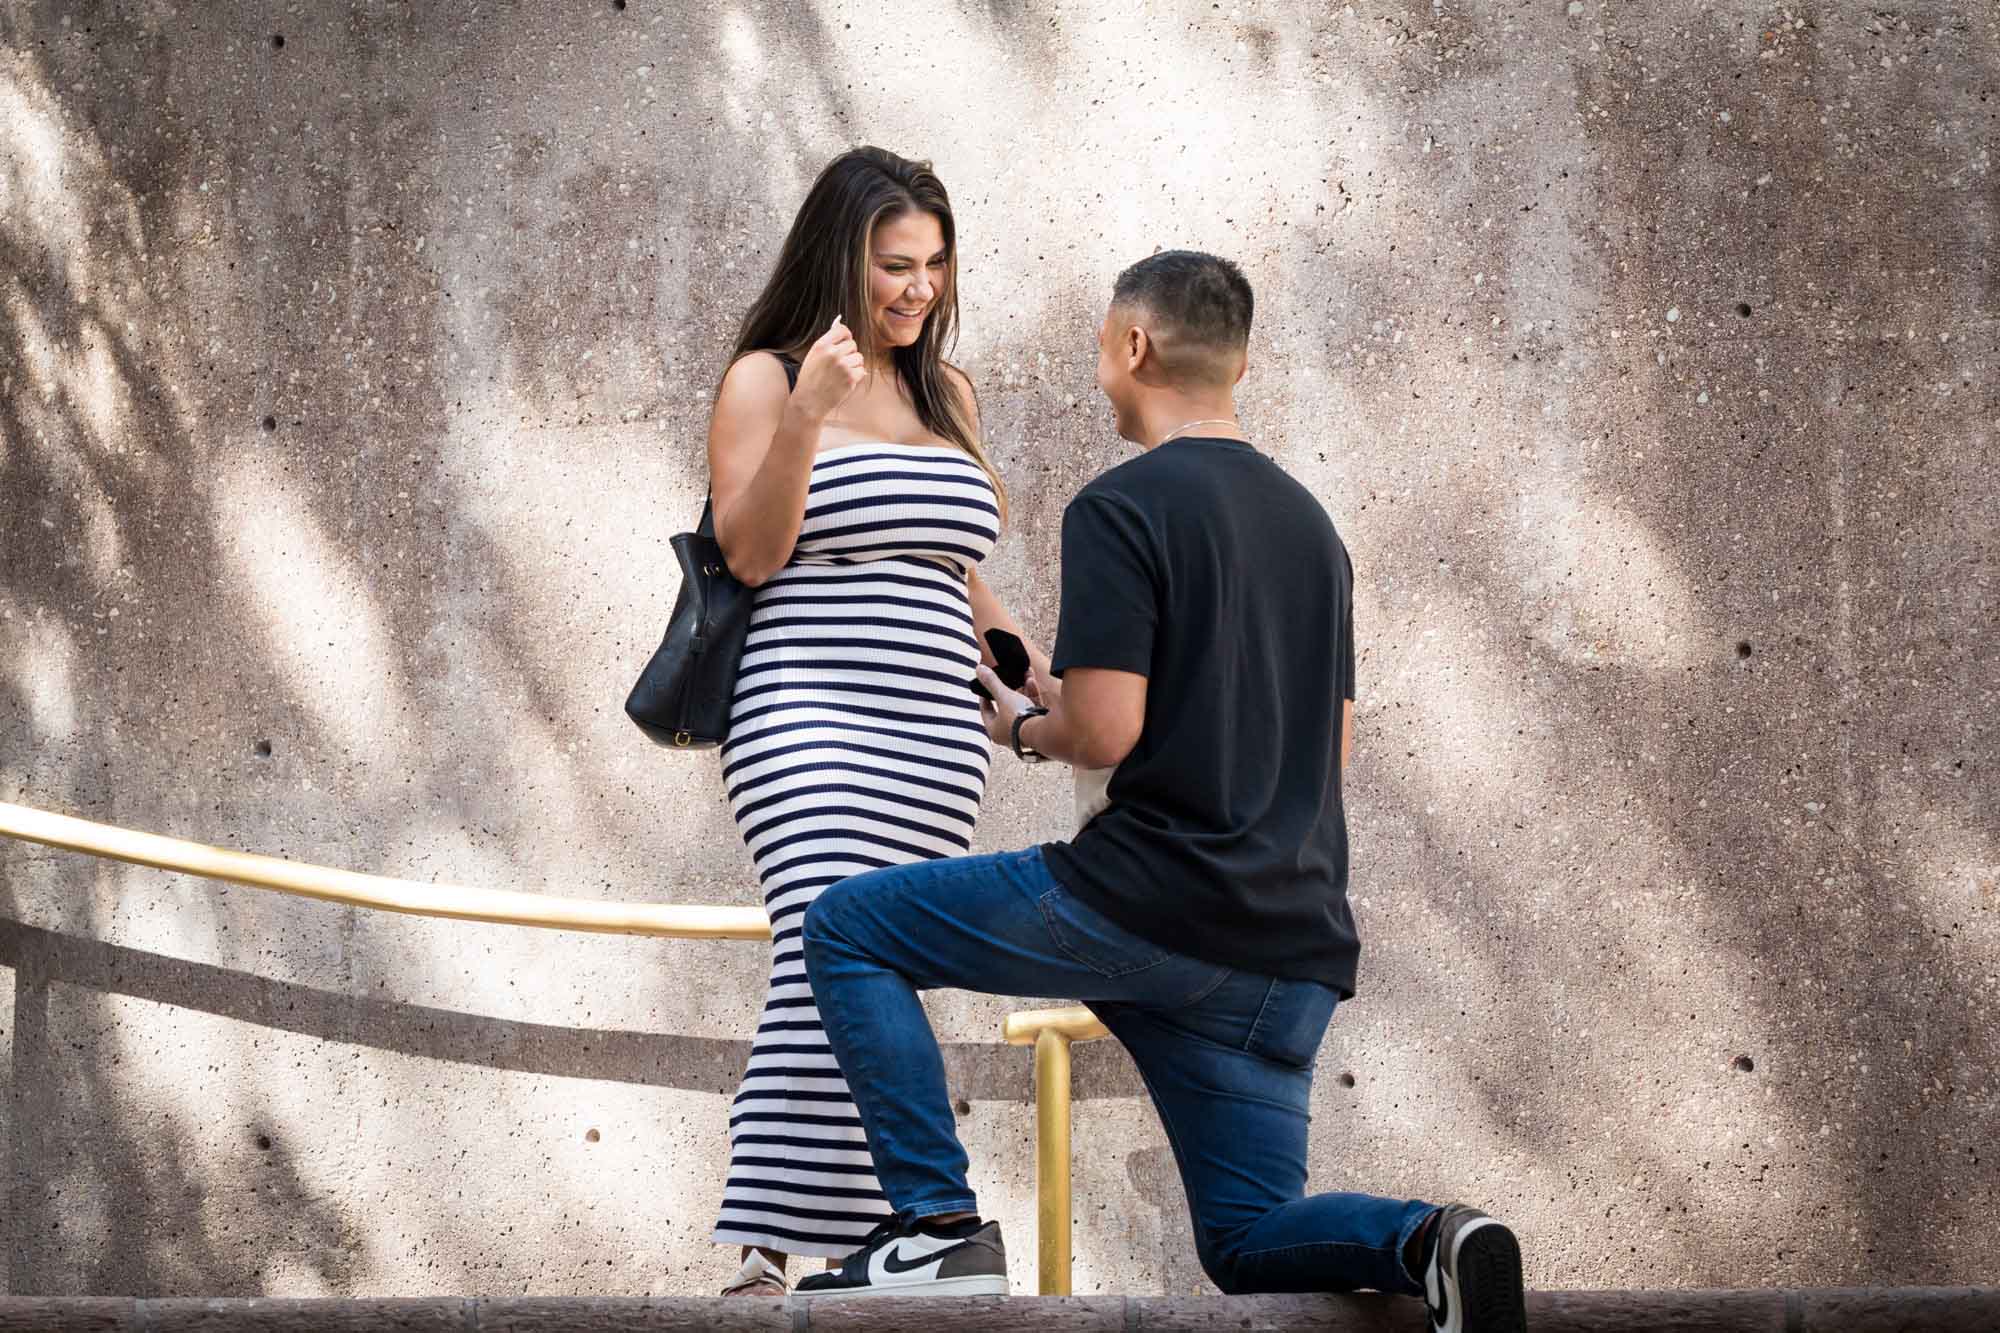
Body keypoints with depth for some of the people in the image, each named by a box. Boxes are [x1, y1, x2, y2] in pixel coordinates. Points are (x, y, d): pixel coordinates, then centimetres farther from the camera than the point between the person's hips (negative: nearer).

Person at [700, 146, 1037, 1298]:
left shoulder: (949, 395, 19)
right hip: (811, 719, -6)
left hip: (938, 743, 6)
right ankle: (763, 1256, -23)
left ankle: (857, 1239, 2)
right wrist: (806, 416, -18)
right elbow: (751, 553, -7)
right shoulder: (765, 379, 4)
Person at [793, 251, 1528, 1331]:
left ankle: (939, 1224, -2)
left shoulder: (1121, 507, -7)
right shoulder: (1308, 523, 18)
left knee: (848, 928, 9)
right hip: (1292, 946, 7)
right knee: (1249, 1241, 14)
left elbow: (1105, 734, -16)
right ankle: (1425, 1241, -18)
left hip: (1147, 897, -7)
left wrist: (1024, 727, 8)